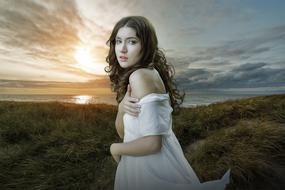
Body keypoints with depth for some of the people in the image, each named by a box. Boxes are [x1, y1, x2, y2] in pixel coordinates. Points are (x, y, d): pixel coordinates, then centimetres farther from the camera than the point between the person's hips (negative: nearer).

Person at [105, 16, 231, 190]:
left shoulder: (140, 75, -23)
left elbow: (152, 143, -27)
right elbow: (123, 132, 3)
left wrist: (115, 148, -10)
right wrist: (121, 108, -17)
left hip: (154, 167, -7)